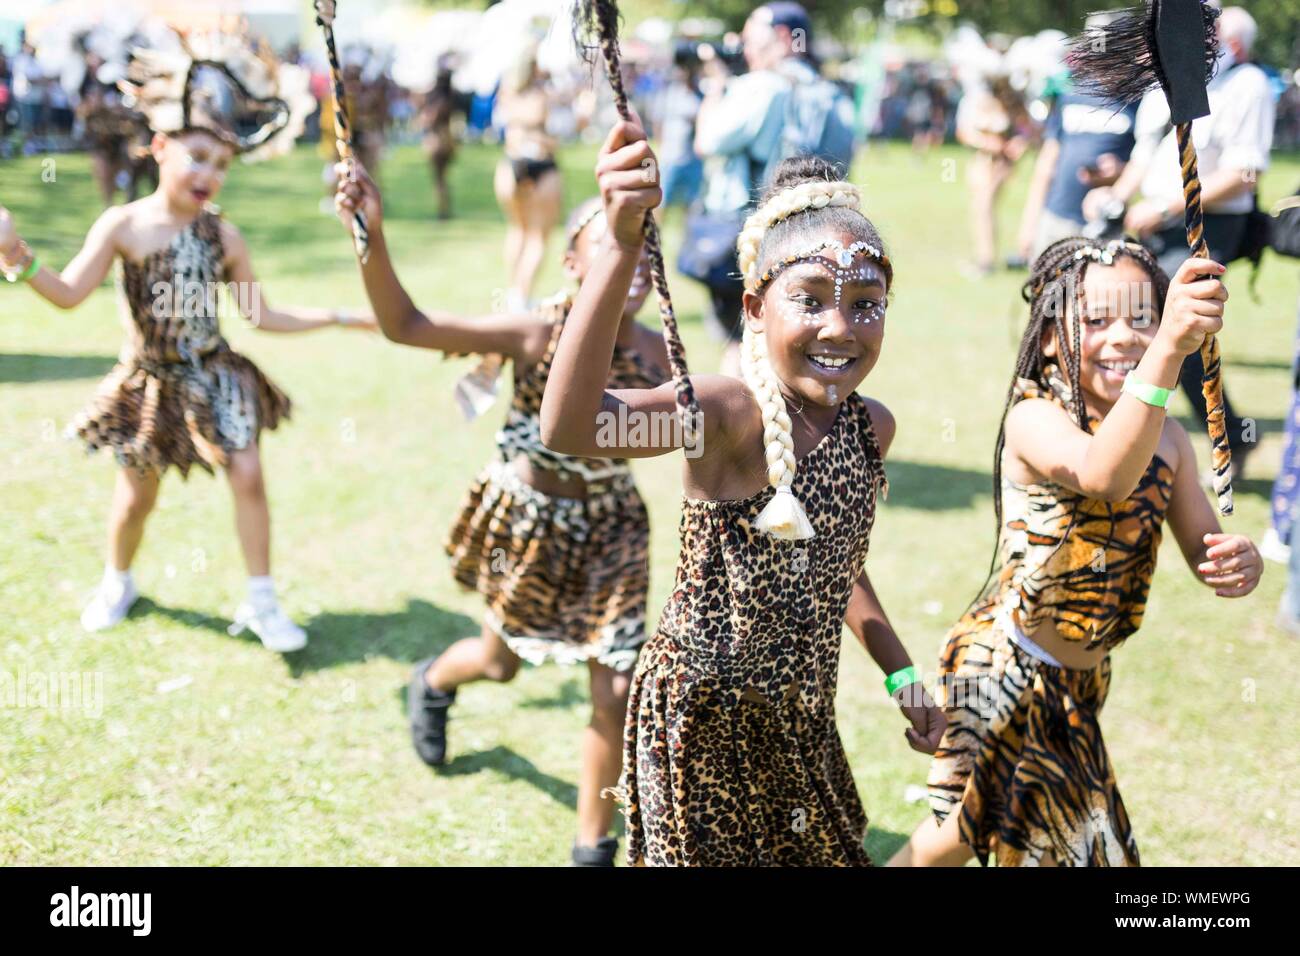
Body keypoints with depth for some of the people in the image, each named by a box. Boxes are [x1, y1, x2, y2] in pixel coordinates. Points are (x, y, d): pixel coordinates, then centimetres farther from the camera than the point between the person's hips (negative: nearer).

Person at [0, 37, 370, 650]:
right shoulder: (124, 225, -15)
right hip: (149, 384, -2)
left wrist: (334, 318, -1)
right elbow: (70, 294, -23)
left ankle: (261, 602, 8)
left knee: (247, 476, -7)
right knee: (136, 495, 11)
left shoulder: (224, 237, -7)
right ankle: (117, 582, 40)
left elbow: (262, 316, 2)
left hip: (215, 376, 2)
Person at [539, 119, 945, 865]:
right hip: (705, 717, -7)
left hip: (802, 719, 7)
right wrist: (622, 246, -52)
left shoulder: (871, 427, 0)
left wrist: (904, 676, 13)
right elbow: (570, 427, -43)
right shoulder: (732, 414, -23)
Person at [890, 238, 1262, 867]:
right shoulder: (1034, 418, -20)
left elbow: (1206, 550, 6)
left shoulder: (1167, 441, 0)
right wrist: (1169, 348, -55)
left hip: (1080, 679, 6)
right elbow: (1104, 474, -41)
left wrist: (1239, 562, -20)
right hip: (1006, 668, -6)